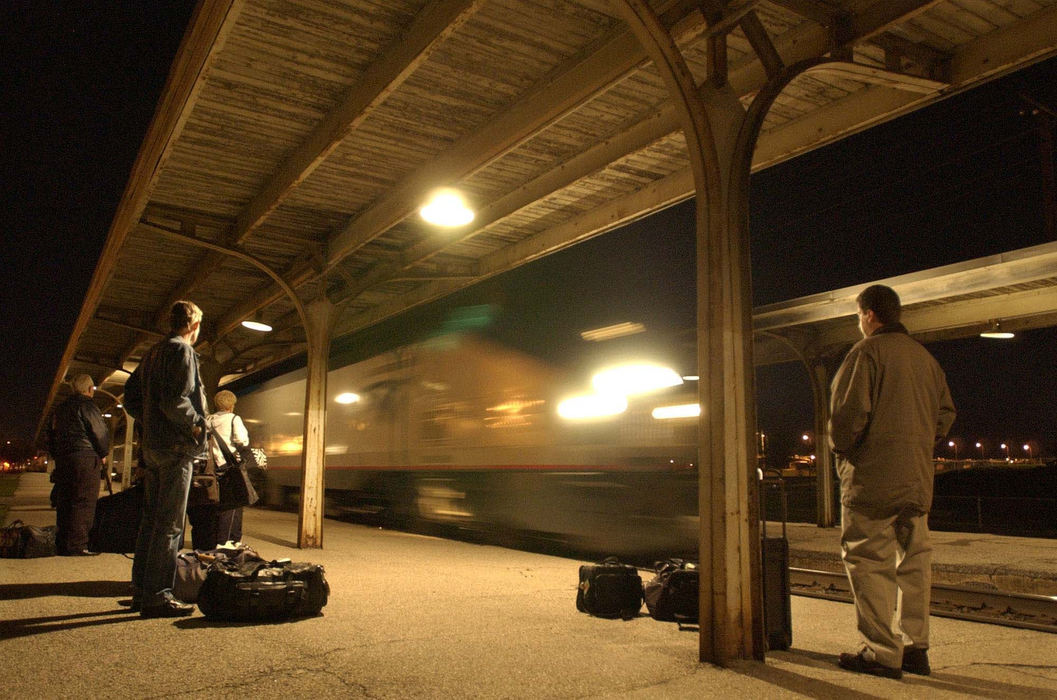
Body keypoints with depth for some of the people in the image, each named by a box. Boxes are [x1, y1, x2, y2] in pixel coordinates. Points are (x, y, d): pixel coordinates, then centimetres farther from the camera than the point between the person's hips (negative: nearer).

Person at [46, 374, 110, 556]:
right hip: (85, 460, -9)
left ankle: (62, 545, 16)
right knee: (83, 503, -7)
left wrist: (58, 456, 24)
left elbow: (51, 434, 23)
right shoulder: (86, 405, -7)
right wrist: (103, 455, 4)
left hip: (62, 460, 9)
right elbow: (100, 432, -10)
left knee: (64, 503, 12)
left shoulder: (61, 408, 19)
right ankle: (77, 546, -10)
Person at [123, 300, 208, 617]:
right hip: (176, 448, -9)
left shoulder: (152, 353, 17)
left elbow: (130, 397, 20)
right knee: (169, 525, -5)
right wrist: (197, 424, -9)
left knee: (151, 520, 14)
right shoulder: (182, 350, -11)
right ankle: (156, 596, -1)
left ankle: (141, 590, 21)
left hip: (152, 447, 9)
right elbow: (174, 401, -22)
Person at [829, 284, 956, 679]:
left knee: (870, 562, -2)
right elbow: (945, 413, 18)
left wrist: (841, 450, -1)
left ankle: (882, 653, -1)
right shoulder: (925, 357, 15)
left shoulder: (867, 351, -9)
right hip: (918, 479, 8)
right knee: (913, 560, 13)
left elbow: (849, 410, -17)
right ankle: (915, 648, 19)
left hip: (873, 476, -8)